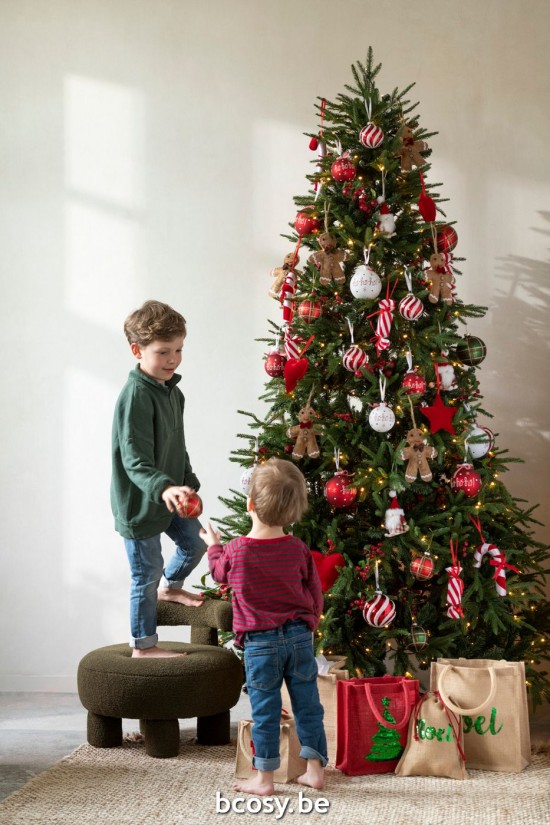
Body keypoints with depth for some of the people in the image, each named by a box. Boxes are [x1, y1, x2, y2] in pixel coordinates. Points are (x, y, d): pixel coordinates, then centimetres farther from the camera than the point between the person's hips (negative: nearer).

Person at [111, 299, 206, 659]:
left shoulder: (173, 392, 4)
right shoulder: (135, 396, -25)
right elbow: (135, 462, -30)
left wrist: (188, 484, 19)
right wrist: (164, 488, -44)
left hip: (170, 495, 8)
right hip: (140, 503, -8)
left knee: (196, 543, 21)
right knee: (147, 574, 3)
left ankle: (169, 587, 49)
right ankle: (144, 645, 19)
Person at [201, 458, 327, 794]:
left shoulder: (235, 551, -13)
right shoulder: (299, 550, -5)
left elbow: (220, 572, 10)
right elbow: (315, 596, 4)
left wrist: (214, 545, 30)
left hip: (260, 643, -2)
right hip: (300, 637, 2)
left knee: (265, 711, 5)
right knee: (308, 706, 11)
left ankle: (264, 778, 12)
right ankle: (315, 769, 18)